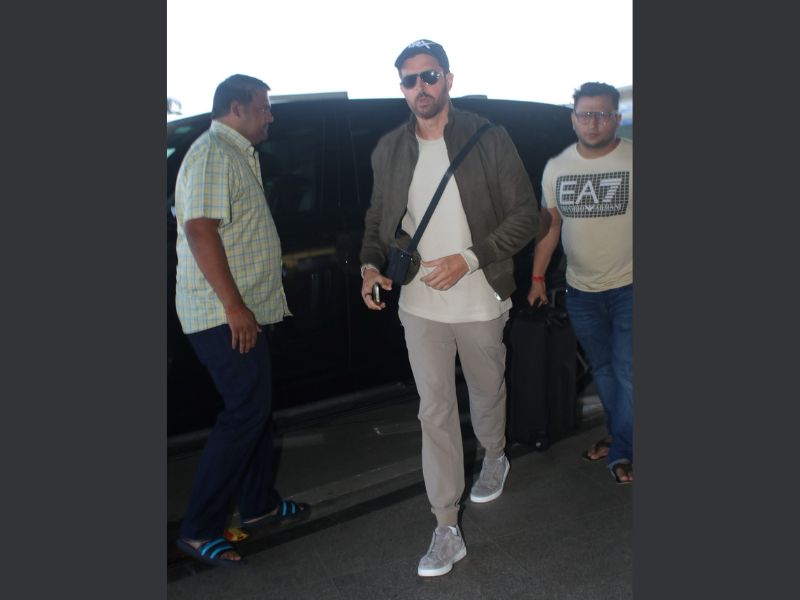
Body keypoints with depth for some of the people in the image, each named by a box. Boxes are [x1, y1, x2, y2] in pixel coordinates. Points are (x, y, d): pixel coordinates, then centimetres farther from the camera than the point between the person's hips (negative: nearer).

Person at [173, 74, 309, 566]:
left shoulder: (236, 155, 19)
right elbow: (200, 230, -23)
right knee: (247, 411, -8)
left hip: (247, 309, 10)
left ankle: (258, 505, 28)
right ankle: (199, 530, 4)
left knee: (257, 407, 15)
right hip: (224, 315, -10)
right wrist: (234, 307, -25)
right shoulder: (213, 154, -13)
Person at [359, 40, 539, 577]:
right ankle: (447, 530, 14)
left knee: (487, 395, 18)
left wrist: (468, 259, -18)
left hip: (480, 302, -2)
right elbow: (378, 219, 14)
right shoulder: (388, 150, 5)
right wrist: (371, 264, -7)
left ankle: (495, 458, 52)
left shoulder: (490, 140, -5)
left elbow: (526, 214, -7)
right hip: (420, 306, 2)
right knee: (435, 412, 3)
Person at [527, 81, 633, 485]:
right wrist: (537, 278, 10)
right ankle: (618, 436, 34)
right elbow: (550, 225, 10)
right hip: (580, 291, 4)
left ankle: (620, 451, 18)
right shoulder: (555, 168, 3)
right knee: (601, 369, 16)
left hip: (627, 288, -4)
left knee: (627, 372, 1)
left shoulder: (631, 159, -9)